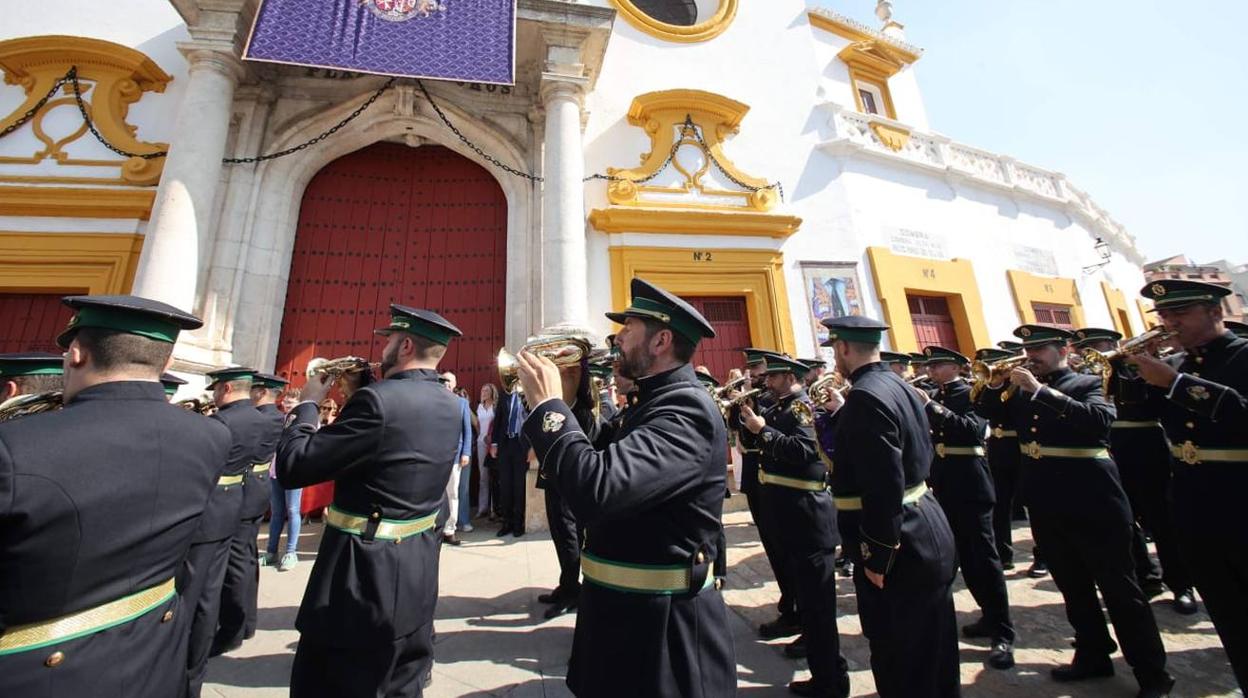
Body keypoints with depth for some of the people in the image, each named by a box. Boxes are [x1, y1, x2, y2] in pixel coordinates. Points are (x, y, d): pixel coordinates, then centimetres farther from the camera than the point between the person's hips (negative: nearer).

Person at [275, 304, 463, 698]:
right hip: (419, 574, 7)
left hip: (365, 578, -7)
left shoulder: (378, 399, -23)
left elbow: (291, 468, -18)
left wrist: (308, 403, -4)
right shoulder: (450, 406, 1)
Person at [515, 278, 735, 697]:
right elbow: (599, 464, 9)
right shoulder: (655, 401, 7)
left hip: (661, 622, -9)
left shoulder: (687, 409, -25)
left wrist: (548, 403, -25)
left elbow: (597, 489, -38)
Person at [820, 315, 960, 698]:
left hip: (901, 546, -10)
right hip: (926, 531, 10)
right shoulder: (898, 385, 7)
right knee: (930, 653, 25)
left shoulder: (866, 396, -23)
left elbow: (884, 485, -27)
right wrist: (842, 413, 15)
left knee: (902, 665, 8)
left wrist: (876, 556, -18)